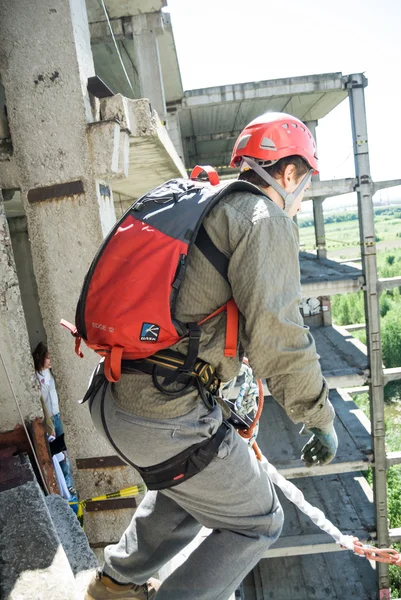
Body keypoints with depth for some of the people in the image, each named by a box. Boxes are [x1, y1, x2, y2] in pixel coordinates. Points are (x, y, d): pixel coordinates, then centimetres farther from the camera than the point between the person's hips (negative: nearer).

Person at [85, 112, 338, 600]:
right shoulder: (265, 219, -9)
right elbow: (274, 335, -19)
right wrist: (320, 418, -4)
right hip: (165, 417, -9)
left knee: (191, 488, 34)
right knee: (256, 524, 15)